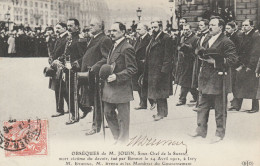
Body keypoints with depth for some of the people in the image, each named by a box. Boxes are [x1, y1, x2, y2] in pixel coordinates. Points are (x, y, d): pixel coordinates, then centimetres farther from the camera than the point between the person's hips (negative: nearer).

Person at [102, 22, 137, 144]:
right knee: (108, 113, 15)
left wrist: (117, 77, -25)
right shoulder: (114, 47, 16)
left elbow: (132, 69, -17)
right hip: (110, 88, 10)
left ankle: (123, 141, 16)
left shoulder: (127, 48, -14)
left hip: (121, 88, -9)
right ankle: (118, 137, 29)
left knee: (122, 117, 3)